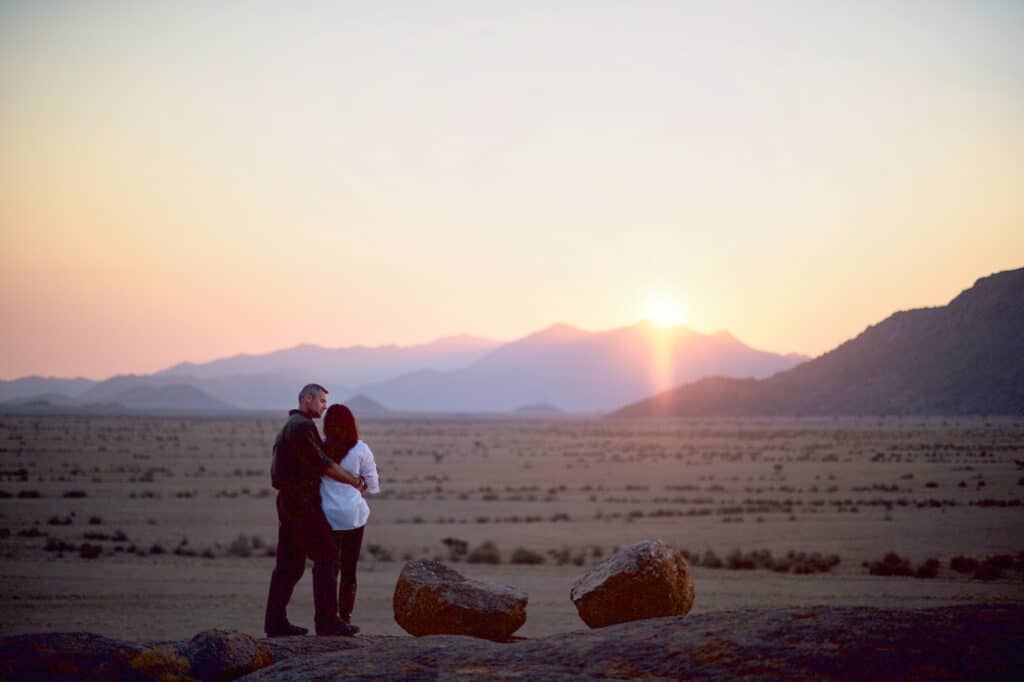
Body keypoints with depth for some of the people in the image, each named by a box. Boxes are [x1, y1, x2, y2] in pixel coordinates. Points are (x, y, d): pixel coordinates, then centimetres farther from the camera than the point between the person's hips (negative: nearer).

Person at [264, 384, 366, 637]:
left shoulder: (289, 425, 20)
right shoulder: (303, 426, -13)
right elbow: (323, 464, -16)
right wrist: (355, 481, -8)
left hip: (287, 501, 10)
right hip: (302, 501, -10)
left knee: (289, 563, 10)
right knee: (326, 558, -7)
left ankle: (275, 622, 10)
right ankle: (327, 621, -9)